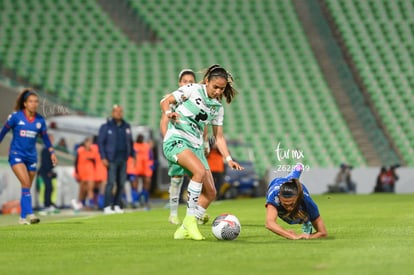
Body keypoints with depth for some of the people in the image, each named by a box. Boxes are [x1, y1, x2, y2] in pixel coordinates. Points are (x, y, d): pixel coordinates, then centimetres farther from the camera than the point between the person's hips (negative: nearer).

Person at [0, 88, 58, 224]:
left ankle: (23, 217, 17)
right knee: (26, 183, -20)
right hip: (16, 155, -4)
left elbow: (45, 137, 14)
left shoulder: (40, 120, 2)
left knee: (27, 187, 8)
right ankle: (29, 214, -24)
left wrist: (52, 153, 10)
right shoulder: (16, 116, -8)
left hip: (31, 156, 4)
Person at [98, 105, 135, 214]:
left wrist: (133, 155, 11)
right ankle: (107, 206, -11)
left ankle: (117, 205, 10)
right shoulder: (106, 127, -1)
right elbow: (100, 142, -3)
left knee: (121, 183, 3)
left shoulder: (126, 126, 13)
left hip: (123, 159, 5)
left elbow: (130, 142, 19)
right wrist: (103, 158, -12)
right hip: (112, 160, -5)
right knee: (111, 182, -12)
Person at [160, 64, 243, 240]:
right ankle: (190, 219, -25)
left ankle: (183, 230, 11)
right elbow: (165, 101, -2)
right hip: (176, 140, -7)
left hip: (196, 146, 7)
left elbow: (219, 136, 18)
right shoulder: (192, 90, -1)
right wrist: (168, 113, -24)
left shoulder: (218, 107, 15)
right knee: (200, 171, -32)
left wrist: (229, 159, 6)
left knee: (210, 192, 0)